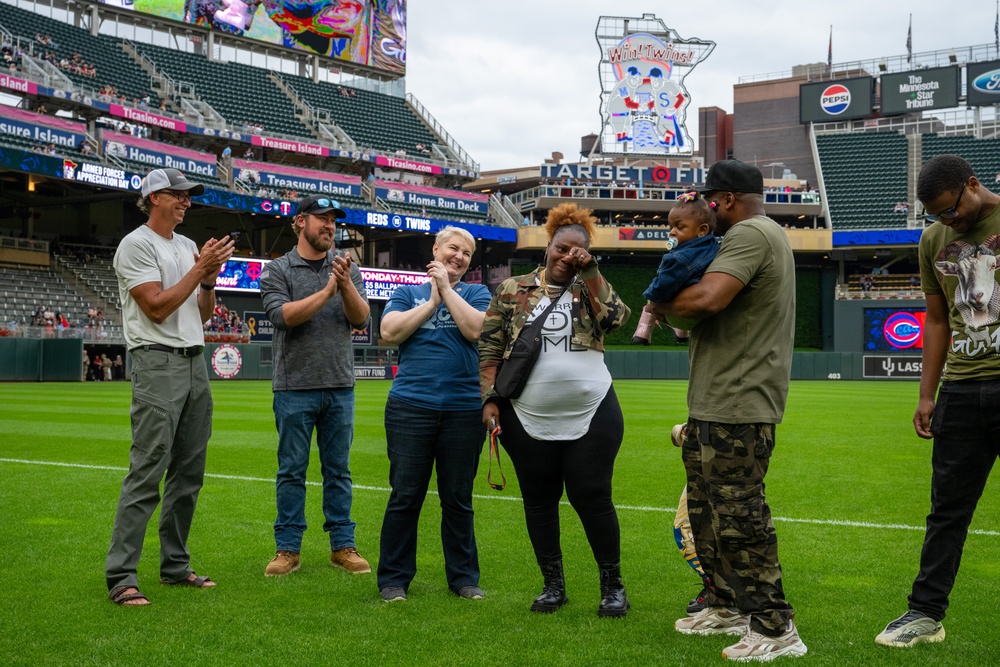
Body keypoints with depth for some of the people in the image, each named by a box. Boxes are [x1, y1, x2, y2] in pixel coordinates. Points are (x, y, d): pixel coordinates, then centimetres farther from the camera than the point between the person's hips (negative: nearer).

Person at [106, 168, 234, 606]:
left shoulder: (188, 247, 18)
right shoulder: (136, 245, -6)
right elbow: (157, 308, -15)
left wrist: (210, 278, 0)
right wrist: (200, 269, -12)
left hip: (195, 363, 8)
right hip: (158, 364, -8)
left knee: (189, 472, 10)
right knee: (146, 472, -13)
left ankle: (175, 565, 18)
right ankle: (121, 577, -10)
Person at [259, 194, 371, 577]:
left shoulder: (346, 269, 9)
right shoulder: (278, 270, 1)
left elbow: (361, 319, -2)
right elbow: (283, 315, -14)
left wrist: (346, 286, -18)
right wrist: (327, 291, -17)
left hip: (340, 387, 3)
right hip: (295, 387, -3)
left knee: (338, 470, 8)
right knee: (292, 471, 3)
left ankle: (343, 546, 15)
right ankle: (288, 549, 10)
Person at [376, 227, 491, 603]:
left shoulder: (476, 294, 11)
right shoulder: (407, 293, 12)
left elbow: (476, 329, -9)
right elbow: (389, 332, -4)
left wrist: (446, 288, -4)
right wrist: (432, 301, -3)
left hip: (464, 411, 1)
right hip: (411, 407, 0)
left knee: (458, 500, 8)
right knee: (405, 497, 1)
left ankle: (463, 577, 19)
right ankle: (393, 579, 11)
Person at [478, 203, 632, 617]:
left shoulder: (591, 289, 6)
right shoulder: (512, 291, 5)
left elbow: (617, 318, -15)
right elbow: (490, 349, 5)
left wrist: (590, 271, -13)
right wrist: (490, 399, -3)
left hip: (591, 417, -1)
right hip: (528, 421, 1)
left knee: (593, 498, 0)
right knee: (539, 500, 9)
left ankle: (613, 585, 14)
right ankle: (553, 585, 23)